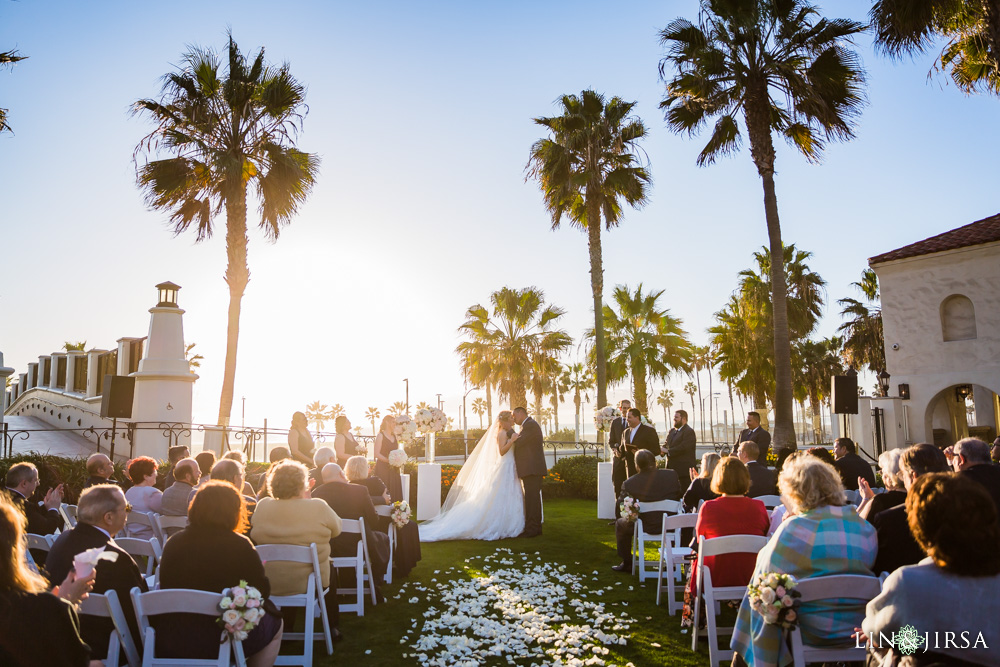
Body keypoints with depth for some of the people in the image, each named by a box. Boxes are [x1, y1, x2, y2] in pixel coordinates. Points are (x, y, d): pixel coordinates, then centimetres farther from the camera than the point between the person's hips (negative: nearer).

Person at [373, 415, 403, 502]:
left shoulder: (394, 436, 15)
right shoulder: (380, 435, -4)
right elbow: (377, 454, -11)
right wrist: (389, 460, -18)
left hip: (393, 469, 6)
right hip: (383, 468, -6)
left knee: (395, 491, 3)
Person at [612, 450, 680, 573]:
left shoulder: (629, 483, -16)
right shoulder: (672, 475, -8)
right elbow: (678, 497, 6)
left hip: (645, 526, -2)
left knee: (620, 524, 26)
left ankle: (627, 564, 30)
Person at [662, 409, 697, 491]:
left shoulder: (689, 432, -10)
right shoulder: (672, 431, 18)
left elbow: (683, 448, -20)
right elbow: (666, 444, 14)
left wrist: (668, 451, -16)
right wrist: (663, 449, -9)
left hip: (684, 469, -8)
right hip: (672, 468, 8)